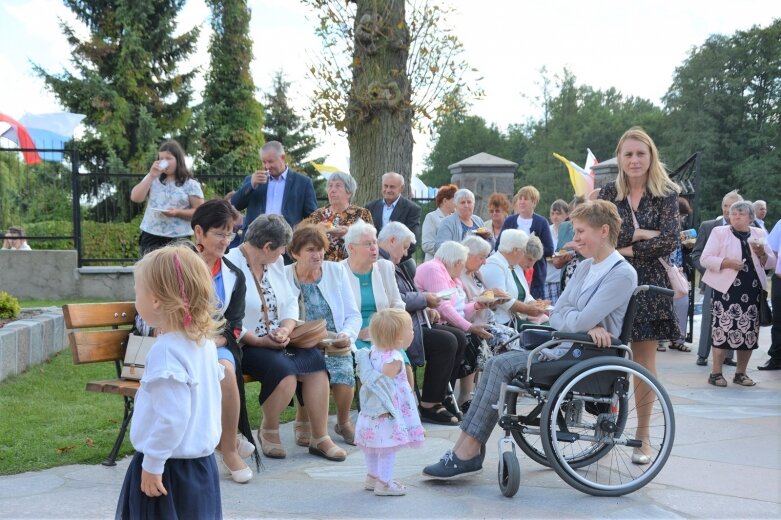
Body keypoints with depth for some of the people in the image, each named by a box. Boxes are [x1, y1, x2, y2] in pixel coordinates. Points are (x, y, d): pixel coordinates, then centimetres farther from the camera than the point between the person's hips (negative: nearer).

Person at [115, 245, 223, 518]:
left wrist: (152, 464, -18)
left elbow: (171, 418, -26)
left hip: (169, 465, -9)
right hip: (201, 462, 9)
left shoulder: (166, 351, -22)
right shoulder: (204, 342, 5)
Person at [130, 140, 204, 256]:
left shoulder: (191, 184, 1)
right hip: (150, 237, 3)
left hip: (178, 239, -3)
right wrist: (151, 176, -5)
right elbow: (135, 198, 1)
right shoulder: (152, 179, 11)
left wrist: (178, 212, -18)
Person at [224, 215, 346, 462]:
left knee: (316, 360, -17)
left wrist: (285, 330, -9)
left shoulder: (276, 262, 13)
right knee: (284, 370, -31)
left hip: (277, 340, 8)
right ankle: (268, 431, -2)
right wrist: (259, 341, -21)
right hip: (245, 345, -7)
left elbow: (291, 303, 10)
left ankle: (320, 437, -11)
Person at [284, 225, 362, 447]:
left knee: (344, 372, -29)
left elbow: (353, 315, 8)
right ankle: (302, 422, -4)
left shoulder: (336, 271, 10)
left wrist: (347, 335, -11)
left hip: (335, 345, 2)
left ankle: (343, 422, 4)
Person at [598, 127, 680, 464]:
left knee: (644, 356, 2)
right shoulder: (608, 193, 7)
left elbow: (670, 241, -9)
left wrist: (624, 248, -8)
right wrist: (641, 235, -13)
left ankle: (643, 434, 10)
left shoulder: (666, 194, 3)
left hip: (648, 284, -1)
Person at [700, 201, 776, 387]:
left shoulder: (759, 234, 15)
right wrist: (726, 262, -17)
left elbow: (771, 263, 16)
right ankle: (716, 373, 0)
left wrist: (762, 254, -5)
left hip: (752, 289, 4)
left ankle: (741, 373, 15)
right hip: (727, 288, -4)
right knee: (723, 329, -8)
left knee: (749, 332, 4)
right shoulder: (719, 232, 4)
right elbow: (705, 259, -3)